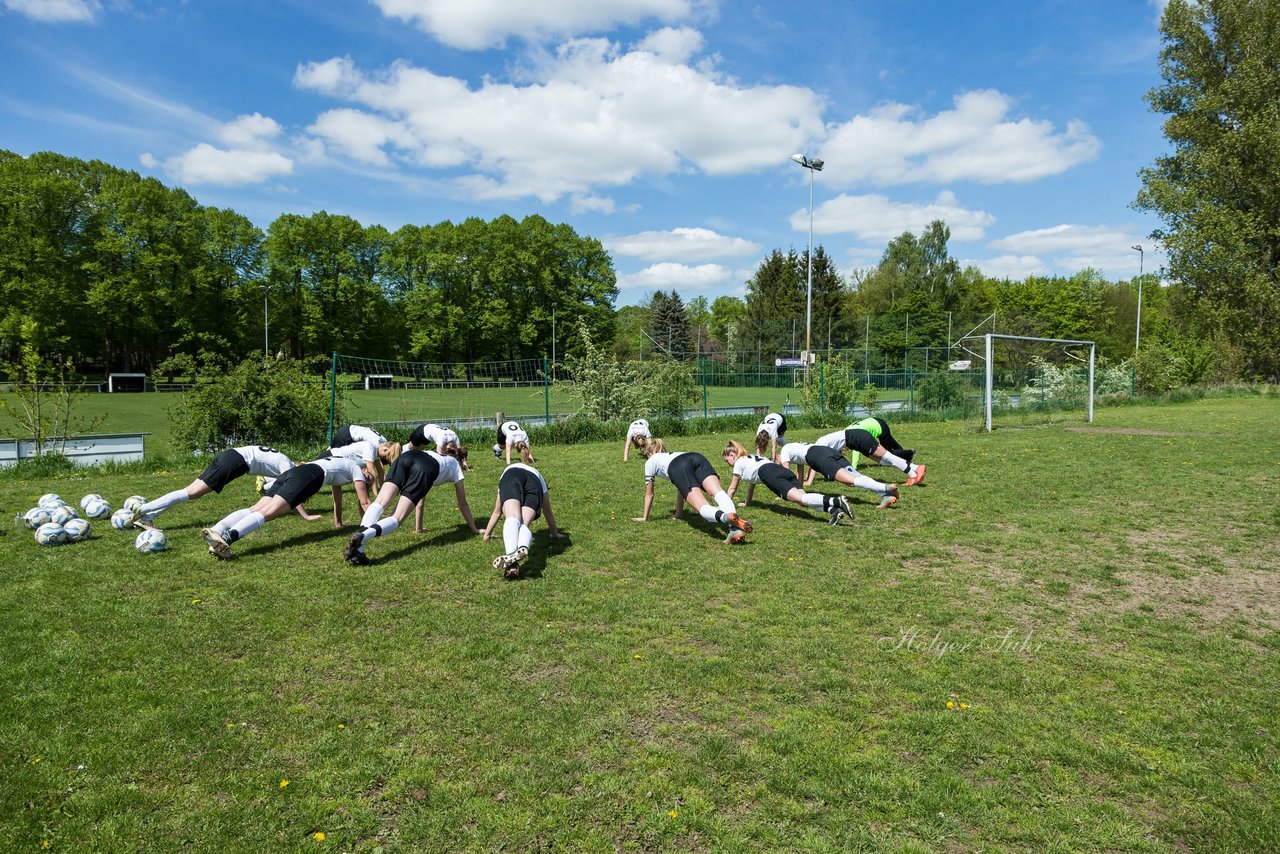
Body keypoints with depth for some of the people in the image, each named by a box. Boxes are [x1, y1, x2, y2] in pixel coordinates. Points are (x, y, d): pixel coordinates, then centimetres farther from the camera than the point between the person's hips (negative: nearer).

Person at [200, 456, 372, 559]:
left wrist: (338, 524, 55)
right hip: (309, 476, -8)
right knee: (268, 512, -25)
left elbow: (337, 497, 50)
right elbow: (364, 502, 19)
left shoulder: (339, 465, 42)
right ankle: (227, 538, -46)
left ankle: (216, 532, -30)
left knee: (256, 508, -10)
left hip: (292, 472, 8)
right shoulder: (356, 469, 21)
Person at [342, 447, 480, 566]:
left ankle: (358, 548, -35)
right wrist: (474, 529, 47)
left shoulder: (434, 454, 48)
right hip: (426, 469, -4)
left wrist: (418, 528, 57)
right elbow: (463, 503, 38)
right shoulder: (455, 465, 39)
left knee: (380, 503, -12)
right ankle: (361, 537, -36)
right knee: (397, 518, -9)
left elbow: (419, 498, 51)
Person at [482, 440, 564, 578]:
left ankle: (511, 554, -53)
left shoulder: (508, 470, 48)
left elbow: (496, 512, 52)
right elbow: (548, 512, 54)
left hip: (511, 477, 0)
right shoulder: (538, 475, 49)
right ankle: (522, 549, -48)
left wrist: (487, 534, 62)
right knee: (524, 524, -12)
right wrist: (555, 533, 67)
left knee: (512, 519, -23)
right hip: (533, 481, 1)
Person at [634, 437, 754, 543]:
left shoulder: (650, 462, 37)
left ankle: (726, 517, -56)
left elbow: (649, 494, 40)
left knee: (703, 508, -22)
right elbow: (680, 489, 53)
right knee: (719, 492, -23)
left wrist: (645, 517, 50)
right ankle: (734, 528, -52)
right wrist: (678, 514, 60)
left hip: (678, 468, -5)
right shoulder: (671, 455, 49)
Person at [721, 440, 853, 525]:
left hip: (769, 473, -8)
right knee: (803, 497, -10)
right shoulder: (751, 458, 42)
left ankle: (835, 501, -48)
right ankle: (833, 510, -36)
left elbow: (732, 488, 29)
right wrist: (747, 503, 61)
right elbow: (751, 484, 52)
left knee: (800, 498, -25)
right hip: (783, 470, 8)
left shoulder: (739, 462, 22)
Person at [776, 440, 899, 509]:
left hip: (818, 456, -8)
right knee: (855, 476, -11)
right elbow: (800, 470, 50)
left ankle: (886, 488, -42)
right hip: (830, 451, 8)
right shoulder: (795, 447, 43)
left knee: (852, 480, -22)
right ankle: (887, 496, -32)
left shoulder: (784, 450, 20)